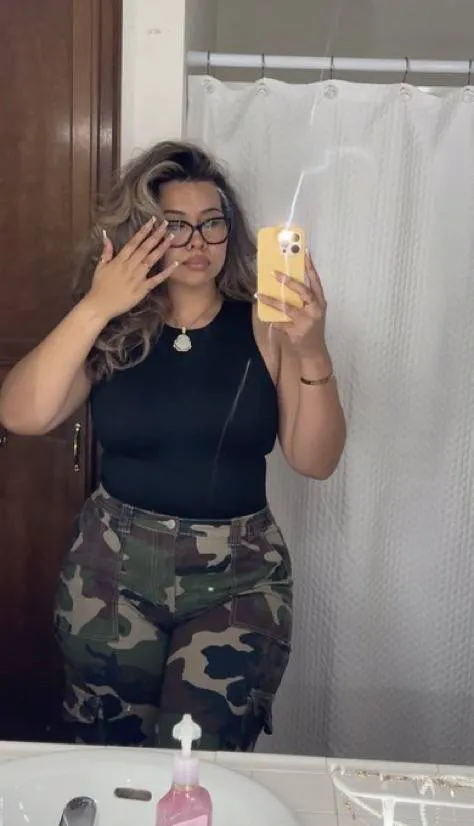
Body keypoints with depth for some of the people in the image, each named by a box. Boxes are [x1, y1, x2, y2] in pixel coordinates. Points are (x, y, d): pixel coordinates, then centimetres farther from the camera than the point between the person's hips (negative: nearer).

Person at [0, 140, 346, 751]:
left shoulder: (265, 327, -4)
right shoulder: (111, 331, -1)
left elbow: (316, 462, -7)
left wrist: (311, 351, -22)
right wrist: (96, 306, -18)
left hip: (238, 574, -1)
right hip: (112, 568, 2)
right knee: (108, 768, 16)